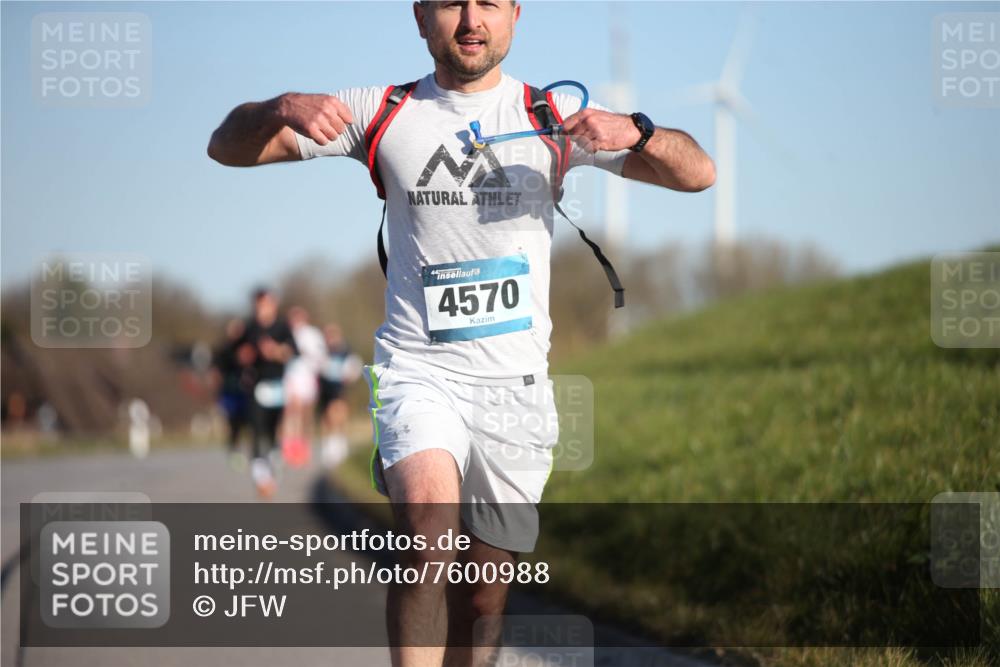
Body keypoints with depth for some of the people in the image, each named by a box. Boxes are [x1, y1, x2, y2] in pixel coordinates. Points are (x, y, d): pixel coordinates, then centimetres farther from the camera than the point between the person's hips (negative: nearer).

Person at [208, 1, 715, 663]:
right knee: (430, 520, -29)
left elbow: (698, 174, 0)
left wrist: (634, 132, -22)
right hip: (416, 367, -2)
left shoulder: (554, 115, 5)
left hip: (516, 383, 2)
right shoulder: (382, 112, 4)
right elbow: (227, 148, 5)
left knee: (483, 600, 5)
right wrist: (282, 109, -19)